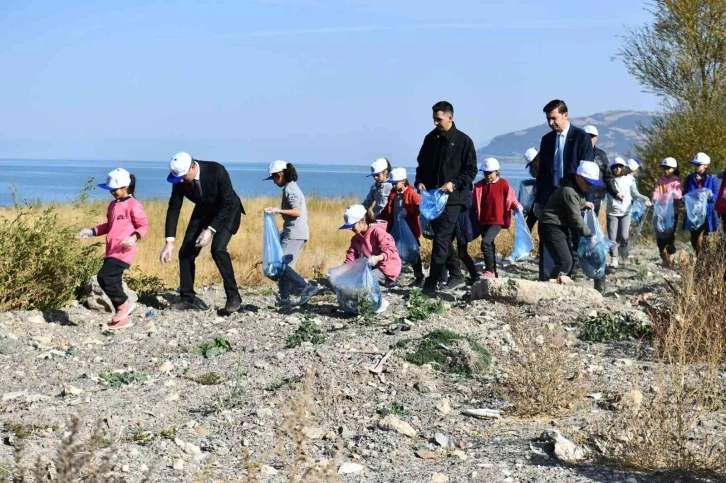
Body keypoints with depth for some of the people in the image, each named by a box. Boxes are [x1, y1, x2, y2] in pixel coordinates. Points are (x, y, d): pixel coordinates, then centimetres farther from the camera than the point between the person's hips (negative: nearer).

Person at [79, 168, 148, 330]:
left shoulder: (133, 205, -9)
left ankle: (124, 303, -1)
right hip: (111, 251, 9)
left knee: (104, 277, -18)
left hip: (123, 252, -9)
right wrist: (92, 231, 16)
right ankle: (123, 318, 15)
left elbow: (144, 225, -9)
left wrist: (134, 237, -27)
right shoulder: (113, 205, 17)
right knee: (113, 282, 8)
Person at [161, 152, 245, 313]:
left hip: (228, 211, -5)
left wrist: (210, 230, -33)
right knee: (185, 252, -3)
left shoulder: (217, 171, -34)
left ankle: (233, 296, -13)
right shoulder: (179, 179, -20)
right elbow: (173, 209, -13)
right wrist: (169, 242, -19)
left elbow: (227, 204, -27)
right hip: (204, 211, 5)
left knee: (218, 248, -26)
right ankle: (188, 299, 11)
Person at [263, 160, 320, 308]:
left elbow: (297, 211, -21)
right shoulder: (292, 187, 17)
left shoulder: (289, 189, -12)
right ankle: (284, 299, 11)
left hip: (294, 234, -10)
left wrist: (278, 210, -27)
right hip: (295, 233, 10)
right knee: (285, 265, 10)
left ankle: (307, 287, -16)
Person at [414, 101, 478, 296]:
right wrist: (420, 181, 1)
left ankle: (432, 281, -14)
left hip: (452, 198, -6)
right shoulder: (430, 139, 11)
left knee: (441, 239, -12)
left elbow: (471, 170, -4)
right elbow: (422, 164, 19)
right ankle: (456, 275, 25)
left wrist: (454, 183, -18)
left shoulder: (463, 141, -4)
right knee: (443, 239, 12)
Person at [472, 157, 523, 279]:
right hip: (483, 221, 5)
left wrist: (517, 206, -13)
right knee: (490, 246, 13)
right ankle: (493, 272, 24)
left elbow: (511, 198, 3)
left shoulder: (503, 184, -3)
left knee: (486, 242, -22)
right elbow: (475, 203, 17)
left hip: (497, 221, -5)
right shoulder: (479, 186, 7)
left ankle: (489, 271, -16)